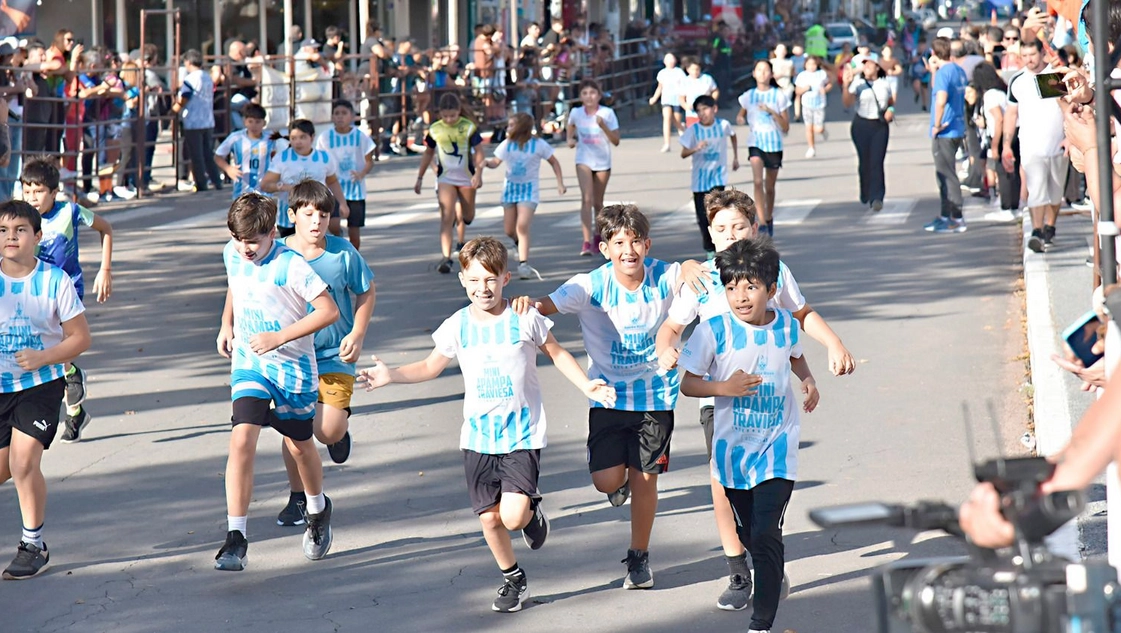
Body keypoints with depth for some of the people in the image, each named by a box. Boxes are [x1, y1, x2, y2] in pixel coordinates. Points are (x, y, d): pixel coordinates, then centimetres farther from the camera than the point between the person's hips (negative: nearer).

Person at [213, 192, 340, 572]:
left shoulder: (290, 266, -21)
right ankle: (236, 538, -18)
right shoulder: (232, 255, -2)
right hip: (248, 361, 3)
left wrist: (279, 338, -24)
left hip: (292, 365, -3)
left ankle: (318, 511, 46)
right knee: (241, 440, -16)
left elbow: (329, 311, -20)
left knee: (298, 444, 14)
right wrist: (226, 325, 11)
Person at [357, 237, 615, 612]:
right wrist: (390, 376, 0)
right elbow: (431, 367, 14)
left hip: (522, 434, -3)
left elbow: (556, 353, 7)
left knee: (513, 516, -17)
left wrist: (586, 385, -3)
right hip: (478, 436, 3)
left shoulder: (524, 319, -7)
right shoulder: (457, 326, 1)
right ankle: (513, 579, 29)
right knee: (489, 519, 5)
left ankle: (532, 510, 20)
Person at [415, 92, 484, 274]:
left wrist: (478, 173, -23)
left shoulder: (469, 127, -7)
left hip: (466, 177, 1)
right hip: (445, 178, 0)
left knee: (468, 216, 14)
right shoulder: (435, 130, -2)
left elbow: (478, 152, -8)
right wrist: (420, 178, 14)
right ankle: (446, 257, -21)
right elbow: (428, 154, 11)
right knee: (447, 217, -14)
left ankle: (461, 240, 50)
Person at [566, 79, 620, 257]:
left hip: (603, 163, 0)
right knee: (586, 199, -17)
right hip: (584, 161, 0)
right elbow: (570, 126, 20)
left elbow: (616, 141, -12)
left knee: (598, 202, 11)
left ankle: (598, 235, 36)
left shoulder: (607, 113, -10)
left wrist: (603, 125, -25)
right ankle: (587, 242, -23)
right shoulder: (576, 113, -5)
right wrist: (570, 139, 1)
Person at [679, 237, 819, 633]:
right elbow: (688, 384, -6)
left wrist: (808, 380, 2)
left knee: (766, 535, -12)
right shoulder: (714, 331, -12)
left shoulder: (787, 325, -3)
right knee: (747, 533, 16)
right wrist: (724, 387, -22)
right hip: (732, 448, 1)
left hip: (777, 446, -1)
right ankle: (773, 575, 48)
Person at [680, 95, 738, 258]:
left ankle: (718, 248, -11)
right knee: (703, 217, 5)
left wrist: (735, 157, 19)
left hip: (718, 177, -1)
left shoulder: (723, 125, -7)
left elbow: (733, 136, 16)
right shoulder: (693, 130, -10)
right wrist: (696, 148, -33)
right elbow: (683, 153, -14)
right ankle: (708, 248, 22)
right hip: (699, 179, 1)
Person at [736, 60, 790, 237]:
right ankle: (762, 223, -23)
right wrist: (740, 118, -4)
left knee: (769, 187, 12)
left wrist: (772, 112, -18)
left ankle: (769, 220, 34)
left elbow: (786, 128, -3)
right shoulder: (748, 96, 2)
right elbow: (741, 115, 20)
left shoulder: (779, 96, -3)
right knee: (758, 181, -20)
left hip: (774, 145, 0)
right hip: (756, 143, 0)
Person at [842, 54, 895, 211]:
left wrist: (891, 110, -1)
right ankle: (866, 195, 23)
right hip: (862, 125, 0)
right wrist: (846, 85, -28)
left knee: (877, 162, -10)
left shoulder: (884, 84, 7)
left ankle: (877, 198, -15)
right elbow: (847, 103, -15)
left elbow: (891, 101, 21)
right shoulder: (857, 83, -2)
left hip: (880, 126, 0)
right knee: (864, 161, 6)